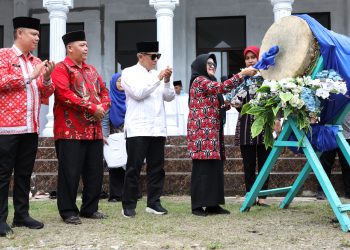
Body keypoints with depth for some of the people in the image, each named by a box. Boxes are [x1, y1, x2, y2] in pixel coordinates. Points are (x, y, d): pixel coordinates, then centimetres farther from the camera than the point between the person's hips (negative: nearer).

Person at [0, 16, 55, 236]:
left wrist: (47, 78, -3)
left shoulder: (37, 62, 17)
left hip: (31, 128, 6)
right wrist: (30, 76, -10)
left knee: (24, 174, 11)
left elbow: (45, 95, 16)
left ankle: (22, 215, 18)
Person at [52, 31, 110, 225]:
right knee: (70, 173, -3)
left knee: (95, 172, 10)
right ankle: (68, 212, 7)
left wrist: (102, 108, -3)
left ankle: (90, 208, 22)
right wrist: (92, 108, -17)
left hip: (94, 131, 7)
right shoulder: (61, 69, -4)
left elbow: (104, 92, 19)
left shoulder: (92, 70, 20)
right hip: (71, 131, -7)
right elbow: (65, 94, -17)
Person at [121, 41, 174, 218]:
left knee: (157, 168, 6)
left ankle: (153, 203, 14)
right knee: (133, 168, -3)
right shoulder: (129, 73, 3)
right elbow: (138, 93, -12)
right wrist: (158, 79, -11)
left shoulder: (157, 74, 17)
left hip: (158, 128, 5)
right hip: (138, 129, -5)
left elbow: (170, 97, 11)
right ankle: (128, 205, 2)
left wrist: (167, 81, -6)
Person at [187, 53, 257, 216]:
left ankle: (212, 204, 9)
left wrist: (225, 104, 5)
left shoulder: (209, 82, 24)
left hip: (212, 131, 9)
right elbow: (222, 88, -20)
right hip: (202, 131, -9)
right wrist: (242, 74, -19)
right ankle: (198, 206, -5)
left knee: (214, 167, 6)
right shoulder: (199, 81, -6)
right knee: (202, 167, -9)